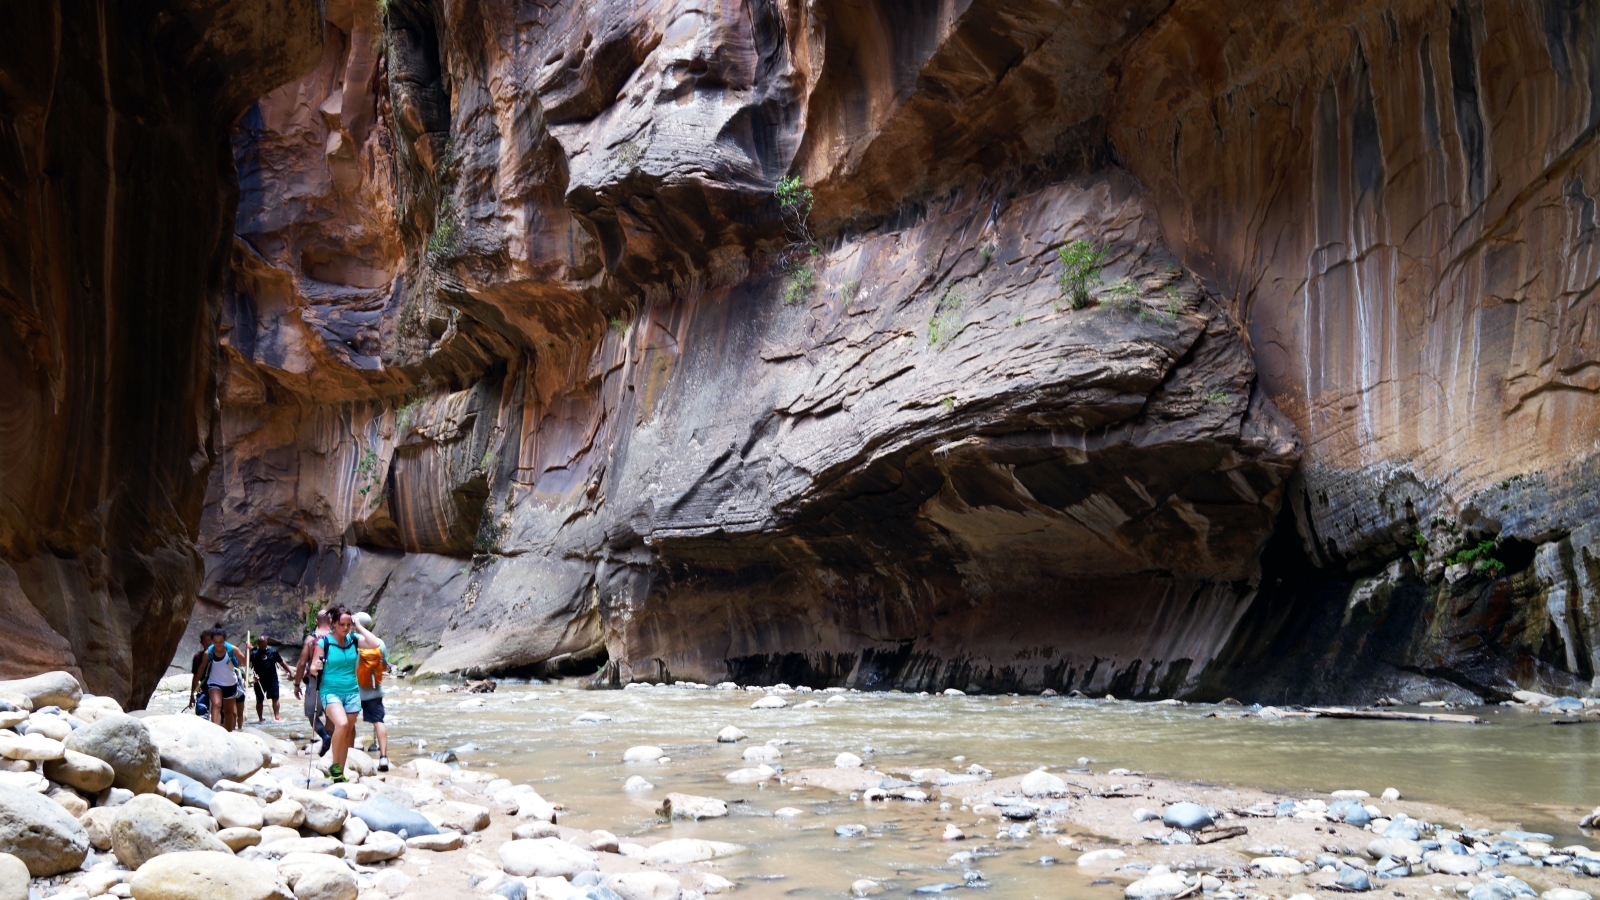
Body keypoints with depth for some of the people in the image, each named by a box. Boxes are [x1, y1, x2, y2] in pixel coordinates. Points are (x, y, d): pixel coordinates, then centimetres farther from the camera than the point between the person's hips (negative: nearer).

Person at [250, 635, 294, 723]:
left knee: (275, 698, -4)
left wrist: (290, 671, 6)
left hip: (272, 679, 0)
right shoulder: (254, 653, -3)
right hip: (259, 680, 0)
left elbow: (281, 662, 9)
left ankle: (277, 716, -2)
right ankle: (260, 718, 22)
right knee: (259, 700, 10)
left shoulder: (273, 651, 1)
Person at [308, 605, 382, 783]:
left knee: (348, 732, 7)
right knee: (342, 724, -27)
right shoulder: (324, 642, -7)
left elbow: (374, 644, -12)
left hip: (352, 692, 4)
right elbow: (313, 668, -4)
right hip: (331, 691, -4)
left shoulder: (354, 640, 3)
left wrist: (358, 626, -6)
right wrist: (316, 667, -27)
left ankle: (340, 773, 17)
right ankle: (334, 766, -8)